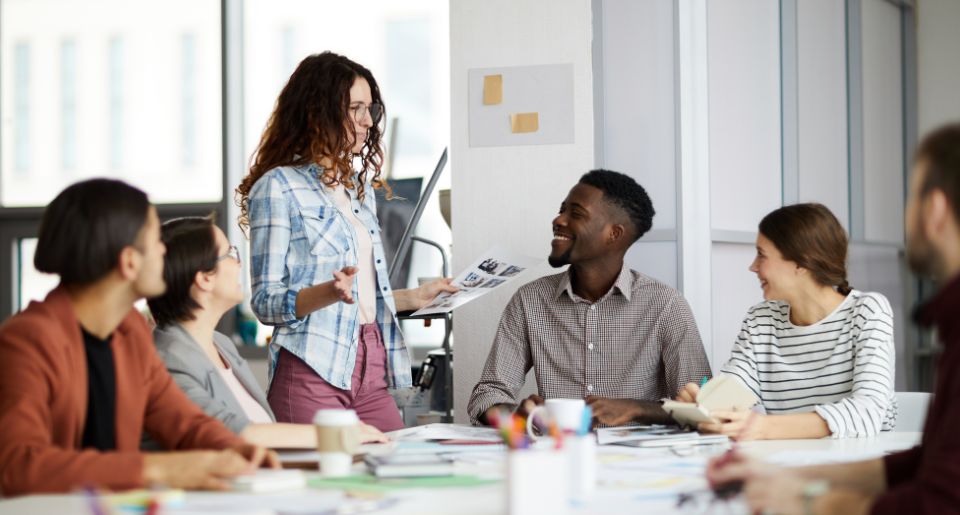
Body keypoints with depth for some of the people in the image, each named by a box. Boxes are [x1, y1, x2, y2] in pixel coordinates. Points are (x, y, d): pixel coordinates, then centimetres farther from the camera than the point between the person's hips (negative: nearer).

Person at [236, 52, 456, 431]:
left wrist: (415, 298, 21)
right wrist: (329, 292, -24)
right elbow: (266, 302, -9)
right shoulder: (278, 187, -4)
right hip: (312, 370, -7)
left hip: (372, 369, 7)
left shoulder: (360, 187, 20)